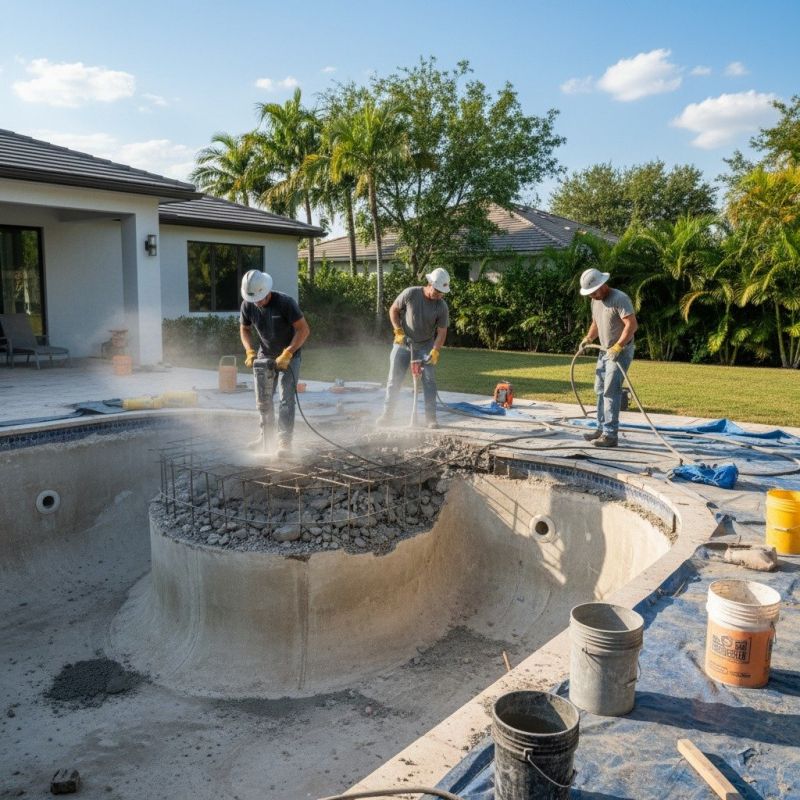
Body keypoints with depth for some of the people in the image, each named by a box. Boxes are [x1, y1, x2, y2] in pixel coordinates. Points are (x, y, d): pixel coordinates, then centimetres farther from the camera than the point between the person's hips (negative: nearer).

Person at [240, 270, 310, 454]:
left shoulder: (286, 303, -25)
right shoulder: (247, 305, -11)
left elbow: (304, 329, -24)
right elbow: (244, 330, 5)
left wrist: (287, 354, -29)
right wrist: (250, 351, -11)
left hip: (289, 356, -5)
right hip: (265, 355, 5)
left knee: (286, 399, -11)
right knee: (262, 398, 8)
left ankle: (285, 441, -9)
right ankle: (265, 435, 22)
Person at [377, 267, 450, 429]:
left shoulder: (442, 307, -14)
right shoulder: (410, 294, -17)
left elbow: (442, 332, -11)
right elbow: (393, 309, -3)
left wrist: (435, 351, -24)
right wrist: (398, 331, -12)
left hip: (425, 346, 0)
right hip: (403, 343, 0)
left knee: (429, 381, -6)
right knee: (394, 379, 3)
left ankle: (431, 418, 1)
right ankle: (387, 413, 15)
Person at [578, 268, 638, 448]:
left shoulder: (619, 298, -18)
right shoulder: (595, 301, 9)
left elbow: (632, 324, -26)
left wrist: (618, 347, -33)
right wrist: (588, 338, 7)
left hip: (621, 351, -9)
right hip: (605, 351, 9)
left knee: (611, 391, -14)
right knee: (600, 391, 12)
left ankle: (610, 435, -14)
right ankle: (602, 429, 22)